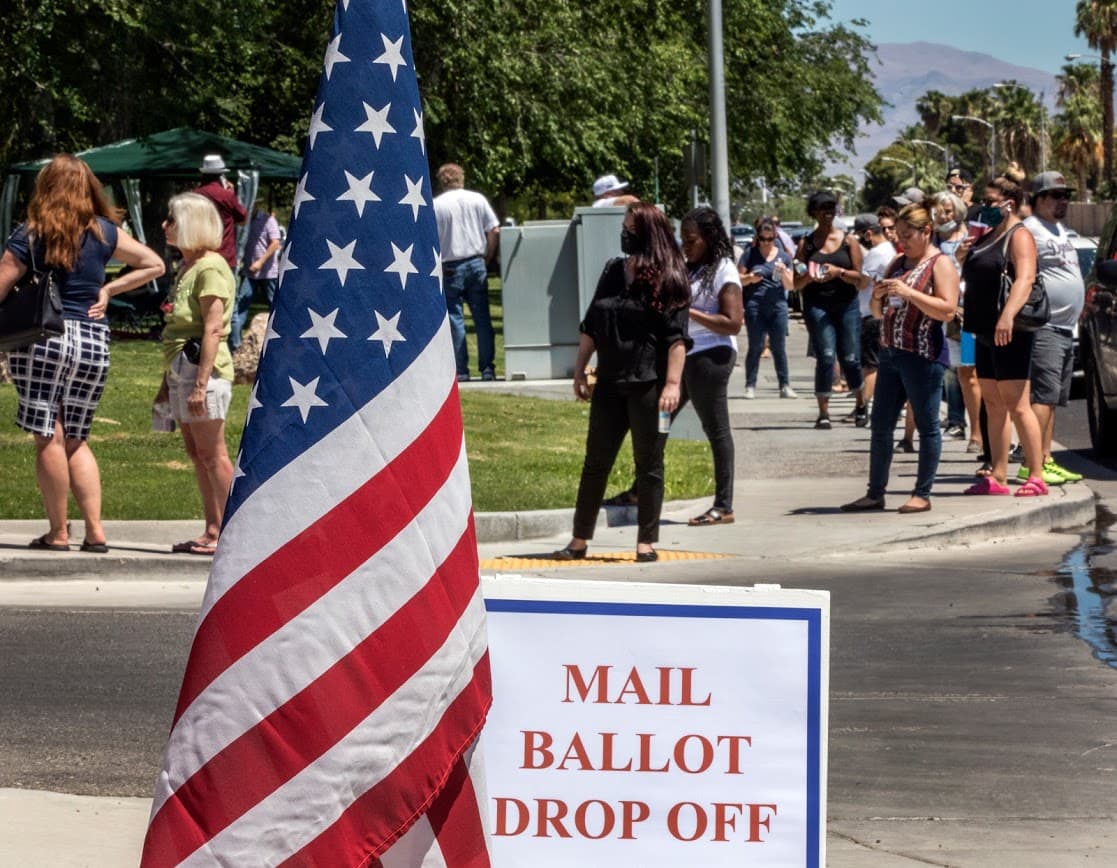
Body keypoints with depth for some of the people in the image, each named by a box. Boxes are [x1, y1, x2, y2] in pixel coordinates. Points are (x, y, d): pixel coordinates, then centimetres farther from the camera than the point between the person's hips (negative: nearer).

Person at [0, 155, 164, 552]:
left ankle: (58, 533, 2)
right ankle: (95, 530, 5)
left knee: (49, 438, 1)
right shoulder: (104, 233, 4)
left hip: (41, 340, -4)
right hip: (93, 342, 4)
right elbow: (154, 265, 10)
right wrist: (107, 290, 9)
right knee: (76, 440, 14)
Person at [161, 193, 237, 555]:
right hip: (180, 370, 10)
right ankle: (212, 531, 13)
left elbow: (213, 329, -19)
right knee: (196, 453, 10)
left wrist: (200, 383, -23)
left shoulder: (210, 268, -12)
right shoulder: (186, 267, 17)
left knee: (212, 453, -7)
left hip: (203, 367, -10)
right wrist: (168, 380, 22)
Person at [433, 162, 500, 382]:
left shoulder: (435, 205, -4)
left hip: (451, 268, -3)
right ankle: (487, 369, 8)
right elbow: (494, 231, 2)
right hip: (476, 263, 3)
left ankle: (461, 371, 0)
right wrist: (487, 259, 11)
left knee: (455, 320, 1)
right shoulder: (477, 199, 4)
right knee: (482, 318, 8)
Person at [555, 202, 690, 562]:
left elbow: (677, 336, -11)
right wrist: (579, 371, 12)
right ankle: (580, 540, 13)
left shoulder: (669, 279, -6)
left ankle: (647, 542, 9)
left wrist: (672, 384, -18)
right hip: (610, 383, 5)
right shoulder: (613, 271, 11)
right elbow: (590, 326, 16)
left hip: (649, 385, -5)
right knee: (595, 462, 8)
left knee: (649, 464, 3)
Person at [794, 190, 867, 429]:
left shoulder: (848, 241, 6)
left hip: (846, 305, 0)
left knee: (850, 359, 1)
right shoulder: (806, 243, 7)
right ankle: (823, 412, -7)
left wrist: (839, 272, -16)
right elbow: (797, 283, 8)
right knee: (825, 357, -12)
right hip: (817, 305, 0)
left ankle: (861, 404, 26)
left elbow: (859, 278, 2)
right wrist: (808, 276, -14)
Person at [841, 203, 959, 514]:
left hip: (922, 357, -8)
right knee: (880, 426, 8)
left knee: (927, 425, 0)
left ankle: (922, 494, 4)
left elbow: (947, 310, -17)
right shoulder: (898, 263, 17)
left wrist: (908, 293, -20)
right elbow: (878, 313, 22)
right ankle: (875, 493, 13)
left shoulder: (940, 264, -5)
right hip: (890, 352, 8)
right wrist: (878, 296, 0)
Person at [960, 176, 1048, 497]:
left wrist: (1007, 316, -39)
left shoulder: (1018, 236, -10)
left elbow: (1025, 278, -26)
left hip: (1009, 335, -10)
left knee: (1017, 406, -11)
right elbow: (971, 279, 33)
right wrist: (963, 256, 13)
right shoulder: (986, 237, 19)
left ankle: (1036, 478, -10)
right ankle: (997, 478, 13)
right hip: (985, 334, 10)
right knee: (993, 407, 10)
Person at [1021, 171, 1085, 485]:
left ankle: (1046, 461, 14)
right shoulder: (1030, 230, -10)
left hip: (1065, 328, 10)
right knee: (1043, 396, -14)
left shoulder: (1059, 230, 21)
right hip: (1043, 328, -10)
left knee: (1053, 399, 10)